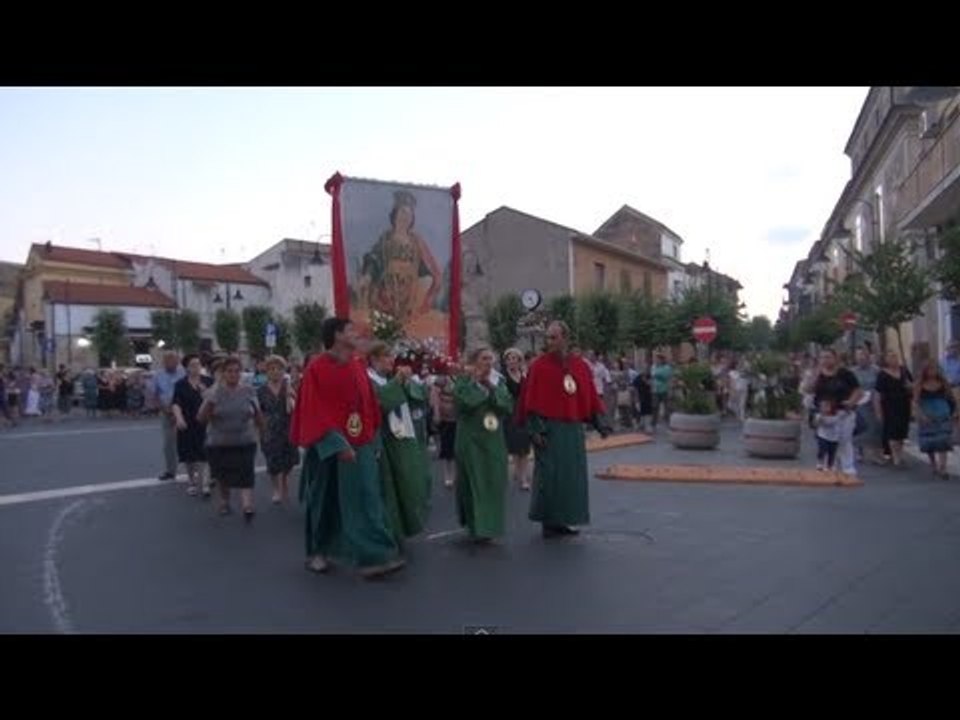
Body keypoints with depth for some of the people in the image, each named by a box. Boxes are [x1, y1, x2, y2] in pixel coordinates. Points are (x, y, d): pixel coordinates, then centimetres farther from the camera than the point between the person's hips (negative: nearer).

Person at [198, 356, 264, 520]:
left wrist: (263, 432, 6)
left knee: (245, 475, -14)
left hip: (245, 443, 0)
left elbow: (258, 415, 9)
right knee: (222, 477, 16)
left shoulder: (249, 391, -1)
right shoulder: (214, 392, -6)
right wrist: (209, 403, -25)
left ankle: (247, 507, -19)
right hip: (218, 444, 0)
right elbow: (201, 418, -9)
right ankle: (224, 502, 37)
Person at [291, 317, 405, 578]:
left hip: (360, 446, 5)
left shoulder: (358, 366, 7)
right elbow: (315, 411, -16)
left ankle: (373, 557, -3)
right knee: (325, 503, 10)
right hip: (329, 447, -5)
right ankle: (317, 552, 28)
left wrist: (373, 439, 10)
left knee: (366, 502, -2)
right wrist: (337, 445, -22)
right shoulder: (317, 368, -11)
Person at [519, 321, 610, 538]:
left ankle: (563, 519, 22)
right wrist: (535, 429, -16)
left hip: (573, 429, 5)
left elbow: (590, 398, 10)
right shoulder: (539, 366, -6)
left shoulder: (580, 366, 7)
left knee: (572, 475, 10)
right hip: (548, 428, -5)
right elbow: (531, 400, -9)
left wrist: (598, 423, 2)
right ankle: (549, 521, 11)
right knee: (549, 475, -2)